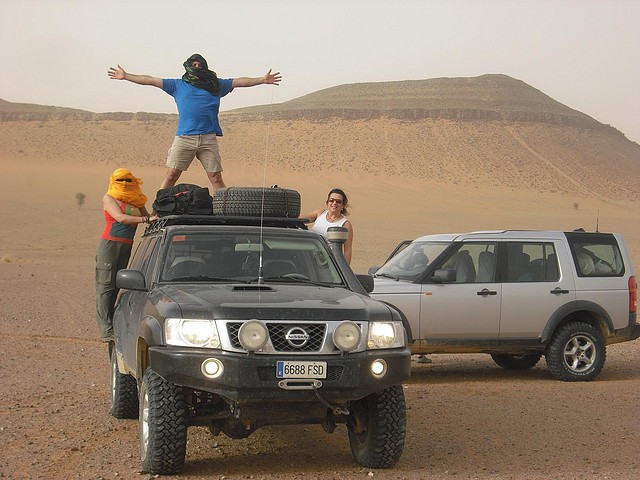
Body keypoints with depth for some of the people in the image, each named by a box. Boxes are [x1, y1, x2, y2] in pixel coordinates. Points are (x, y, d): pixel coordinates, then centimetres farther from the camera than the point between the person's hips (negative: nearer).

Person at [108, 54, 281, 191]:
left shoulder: (216, 85, 18)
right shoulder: (178, 85, 17)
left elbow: (239, 82, 18)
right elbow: (151, 81, 16)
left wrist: (262, 80, 12)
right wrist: (126, 76, 13)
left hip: (208, 138, 1)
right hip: (183, 137, 0)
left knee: (216, 178, -3)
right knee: (171, 175, -6)